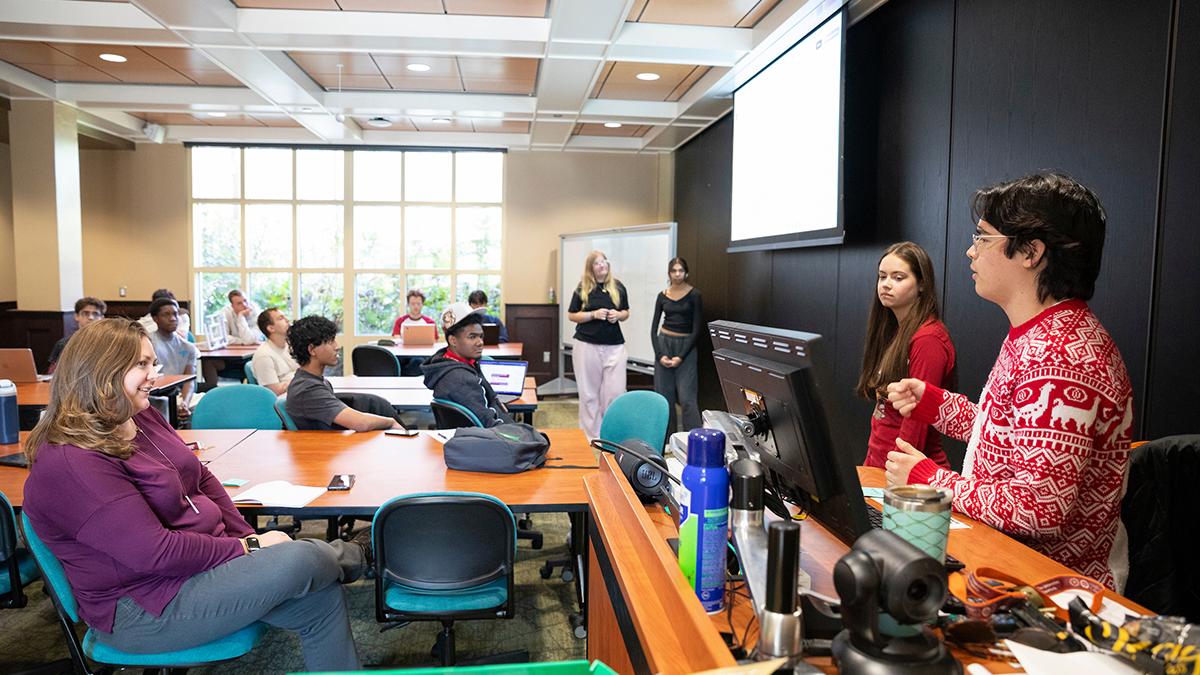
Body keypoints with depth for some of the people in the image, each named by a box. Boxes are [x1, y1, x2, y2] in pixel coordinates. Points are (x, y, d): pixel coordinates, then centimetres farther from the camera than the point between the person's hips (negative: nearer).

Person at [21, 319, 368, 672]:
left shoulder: (143, 417, 5)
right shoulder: (70, 462, -24)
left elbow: (202, 479, 13)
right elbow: (156, 553, -27)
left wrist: (249, 537, 1)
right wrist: (247, 548, -18)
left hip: (208, 555, 9)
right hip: (143, 610, -9)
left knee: (323, 599, -3)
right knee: (305, 560, -22)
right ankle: (354, 556, 12)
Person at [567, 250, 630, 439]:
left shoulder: (618, 287, 7)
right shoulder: (583, 288, 1)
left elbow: (626, 312, 16)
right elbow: (571, 315, 2)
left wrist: (618, 315, -7)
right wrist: (594, 314, -12)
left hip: (614, 346, 1)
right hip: (587, 345, -1)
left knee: (615, 391, -5)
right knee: (589, 392, 5)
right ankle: (590, 435, 14)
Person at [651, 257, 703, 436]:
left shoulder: (694, 295, -5)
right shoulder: (662, 296, 5)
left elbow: (697, 329, -7)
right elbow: (654, 327, 6)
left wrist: (681, 356, -11)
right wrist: (660, 354, -6)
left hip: (686, 346, -3)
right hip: (664, 343, 3)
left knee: (686, 396, -11)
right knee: (664, 394, 4)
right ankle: (667, 437, 14)